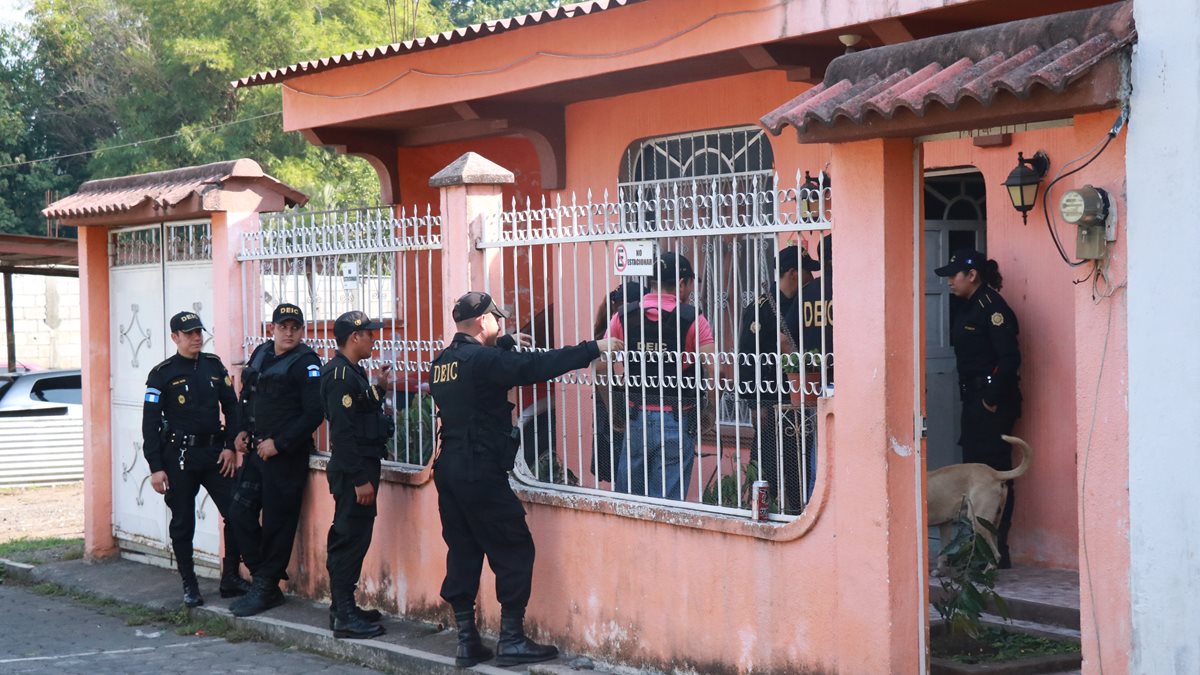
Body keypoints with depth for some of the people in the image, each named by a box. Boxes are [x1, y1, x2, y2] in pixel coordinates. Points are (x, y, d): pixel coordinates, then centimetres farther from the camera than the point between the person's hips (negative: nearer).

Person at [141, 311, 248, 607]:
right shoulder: (162, 374, -3)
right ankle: (189, 585, 16)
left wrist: (230, 446, 1)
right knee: (182, 524, 4)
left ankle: (231, 579, 9)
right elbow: (150, 422, -4)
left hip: (215, 452, 3)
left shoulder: (214, 366, 8)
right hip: (179, 457, -3)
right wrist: (156, 468, -9)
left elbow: (231, 407, 11)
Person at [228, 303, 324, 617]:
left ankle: (266, 589, 9)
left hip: (286, 454, -7)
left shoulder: (306, 363, -11)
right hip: (257, 449, 8)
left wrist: (278, 443, -17)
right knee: (241, 511, 6)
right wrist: (243, 430, 10)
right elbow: (248, 396, 24)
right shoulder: (260, 354, 11)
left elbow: (313, 414, -17)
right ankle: (263, 578, 18)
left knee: (276, 521, -2)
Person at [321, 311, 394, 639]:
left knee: (349, 539, 15)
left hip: (361, 467, 10)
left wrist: (379, 390, 13)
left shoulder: (352, 372, 15)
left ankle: (343, 607, 23)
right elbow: (343, 431, -22)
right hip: (353, 470, -10)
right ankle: (344, 617, -4)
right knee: (351, 539, -7)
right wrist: (360, 479, -23)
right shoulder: (340, 375, -17)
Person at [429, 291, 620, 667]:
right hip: (481, 471, -9)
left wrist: (507, 343, 31)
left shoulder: (442, 363, 9)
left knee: (463, 552, 11)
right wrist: (595, 349, -17)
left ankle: (467, 643, 13)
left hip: (449, 467, 9)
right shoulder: (482, 361, -15)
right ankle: (511, 641, 3)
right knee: (514, 550, 1)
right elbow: (537, 367, -20)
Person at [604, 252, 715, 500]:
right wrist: (709, 411, 0)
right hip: (678, 421, -2)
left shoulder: (624, 317, 1)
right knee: (667, 499, 4)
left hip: (636, 417, 3)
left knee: (626, 498, 13)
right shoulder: (692, 319, -7)